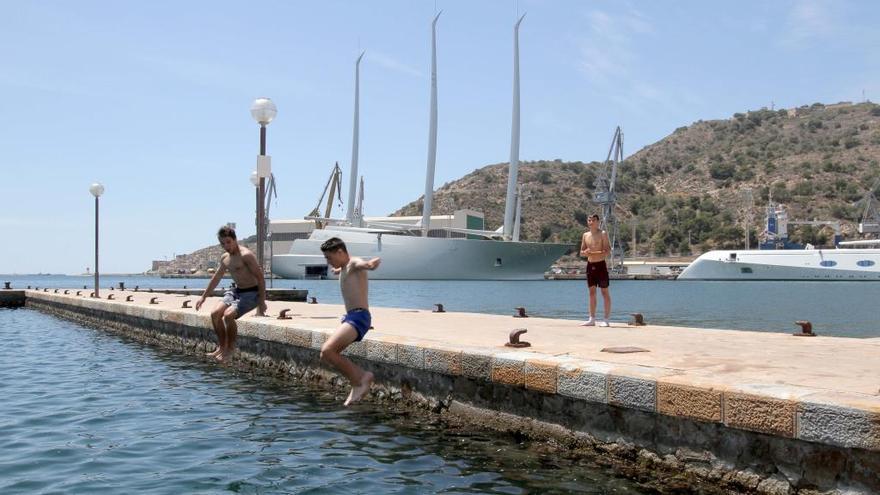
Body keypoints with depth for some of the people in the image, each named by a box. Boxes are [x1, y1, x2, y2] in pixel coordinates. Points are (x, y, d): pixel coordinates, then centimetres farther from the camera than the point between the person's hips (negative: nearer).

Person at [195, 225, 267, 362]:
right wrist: (203, 297, 26)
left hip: (252, 293, -8)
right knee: (215, 313, -9)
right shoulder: (224, 258, 8)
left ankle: (231, 348, -6)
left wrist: (262, 302, -22)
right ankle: (221, 347, 3)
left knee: (228, 315, -26)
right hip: (236, 291, 8)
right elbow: (216, 278, 22)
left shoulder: (246, 255, -18)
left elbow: (260, 277, -19)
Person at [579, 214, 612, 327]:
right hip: (590, 266, 5)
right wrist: (585, 252, -10)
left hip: (600, 265, -5)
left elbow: (608, 251, -13)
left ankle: (606, 319, -1)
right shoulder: (585, 235, 11)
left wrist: (592, 252, -18)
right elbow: (581, 253, 14)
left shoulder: (603, 234, -4)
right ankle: (592, 319, 13)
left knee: (605, 292, -2)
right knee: (592, 292, 8)